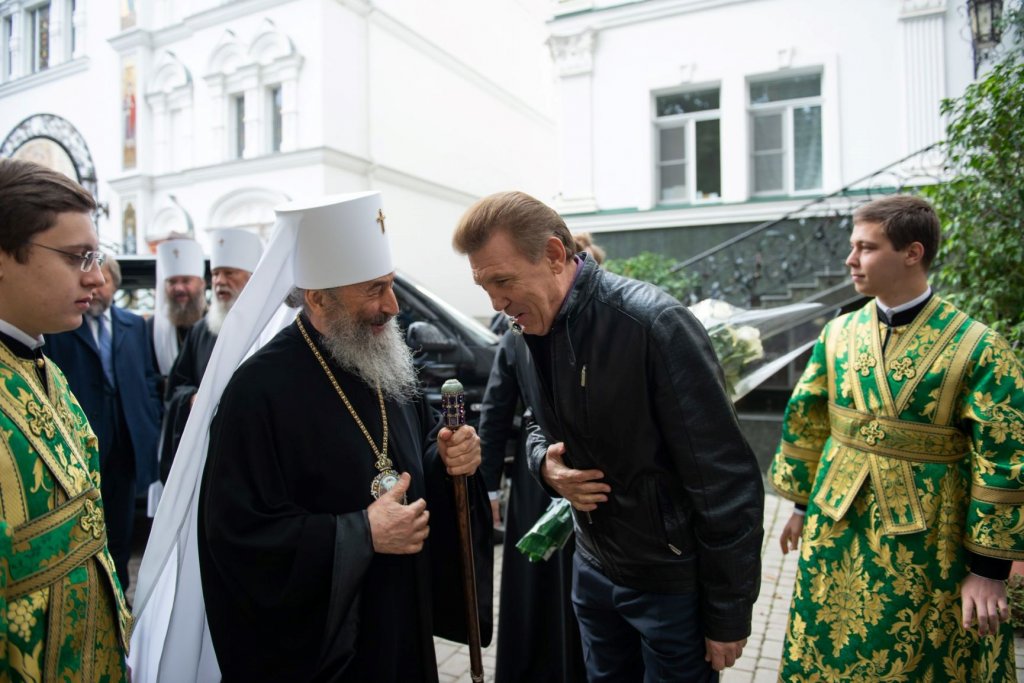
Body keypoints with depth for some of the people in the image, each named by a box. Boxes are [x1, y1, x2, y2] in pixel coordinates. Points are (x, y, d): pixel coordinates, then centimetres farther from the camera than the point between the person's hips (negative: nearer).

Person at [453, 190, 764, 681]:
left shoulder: (652, 324, -25)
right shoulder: (531, 330, -3)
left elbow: (726, 480, -21)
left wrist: (729, 615, -14)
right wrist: (544, 462, -10)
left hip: (673, 581, -6)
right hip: (593, 567, 6)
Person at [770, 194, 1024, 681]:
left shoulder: (976, 348, -13)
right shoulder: (838, 333, -1)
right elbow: (805, 423, 7)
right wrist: (802, 505, 11)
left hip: (924, 549, -3)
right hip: (835, 535, 4)